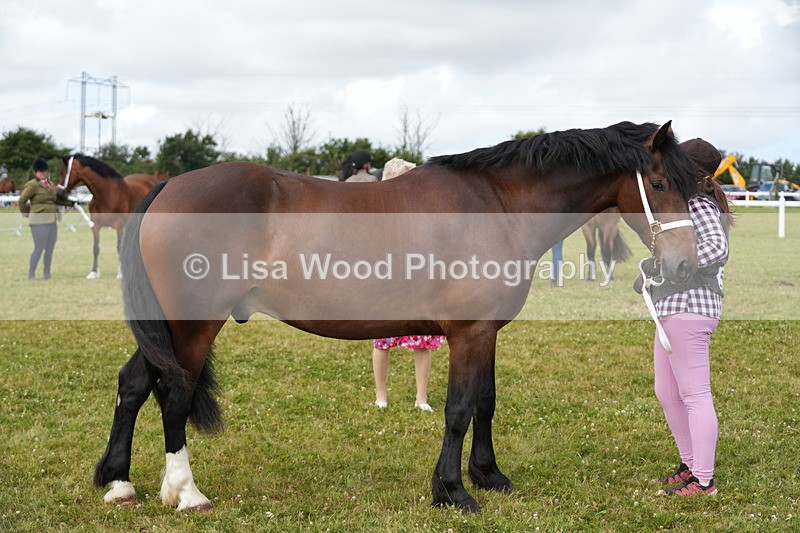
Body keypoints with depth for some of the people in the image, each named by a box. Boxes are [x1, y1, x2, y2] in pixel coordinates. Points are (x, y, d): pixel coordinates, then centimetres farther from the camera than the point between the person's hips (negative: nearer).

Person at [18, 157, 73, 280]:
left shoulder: (50, 184, 13)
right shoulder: (32, 185, -9)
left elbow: (57, 199, 25)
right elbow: (22, 200, -6)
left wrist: (71, 203, 19)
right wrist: (26, 213, 4)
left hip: (52, 221, 8)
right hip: (40, 221, -8)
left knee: (50, 249, 12)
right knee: (39, 249, -7)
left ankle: (47, 274, 22)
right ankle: (31, 275, 2)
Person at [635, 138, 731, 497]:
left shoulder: (697, 205, -14)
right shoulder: (690, 204, 18)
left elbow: (717, 249, -29)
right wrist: (651, 277, 18)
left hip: (687, 310, -11)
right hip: (673, 309, 11)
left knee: (695, 395, -5)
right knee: (667, 393, 17)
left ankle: (704, 481, 0)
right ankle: (691, 464, 27)